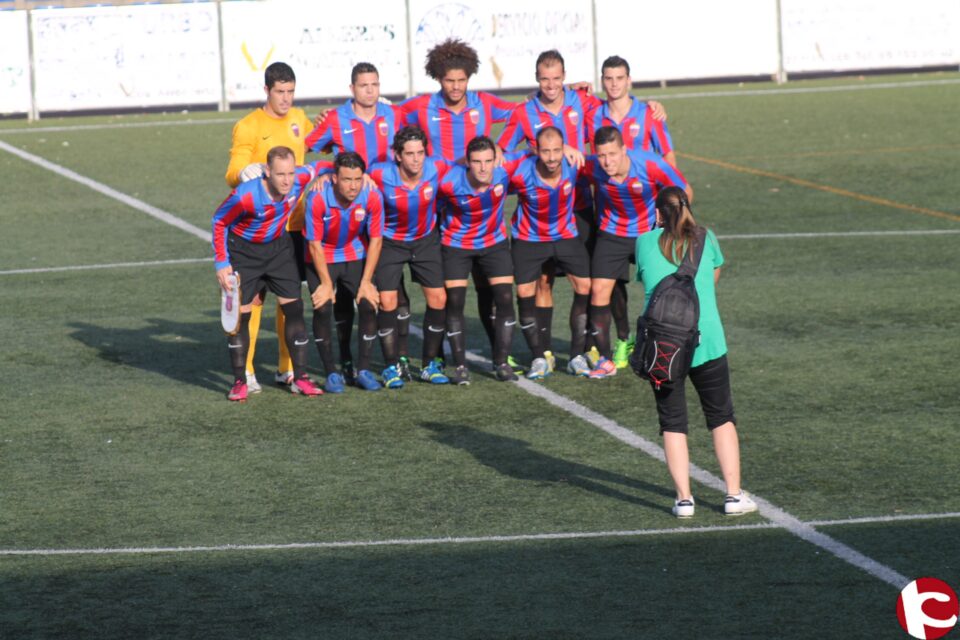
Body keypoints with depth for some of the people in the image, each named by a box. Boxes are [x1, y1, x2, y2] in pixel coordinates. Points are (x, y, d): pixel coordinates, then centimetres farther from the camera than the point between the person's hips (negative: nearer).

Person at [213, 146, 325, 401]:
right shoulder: (245, 195, -33)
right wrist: (221, 263, -17)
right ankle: (239, 381, 7)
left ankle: (300, 378, 8)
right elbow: (219, 222, -15)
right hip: (243, 251, -4)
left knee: (294, 308, -1)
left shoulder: (301, 178, -23)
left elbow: (320, 167, 3)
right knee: (241, 314, -4)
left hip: (279, 246, 4)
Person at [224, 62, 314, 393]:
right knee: (254, 295, -6)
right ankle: (245, 370, -1)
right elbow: (233, 174, -13)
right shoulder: (248, 127, -8)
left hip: (295, 222, 5)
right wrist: (243, 174, -36)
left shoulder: (299, 119, 10)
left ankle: (286, 368, 17)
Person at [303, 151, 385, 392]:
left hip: (356, 256, 2)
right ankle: (331, 373, 1)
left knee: (369, 305, -11)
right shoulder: (317, 198, -30)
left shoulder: (372, 197, -23)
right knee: (322, 309, -14)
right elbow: (315, 244, -18)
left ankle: (364, 370, 3)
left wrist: (366, 282, -8)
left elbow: (375, 240, -9)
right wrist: (326, 284, -14)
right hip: (322, 258, -2)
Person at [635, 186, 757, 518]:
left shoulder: (645, 242, 4)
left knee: (672, 424, 9)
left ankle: (683, 498, 3)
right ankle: (734, 494, 11)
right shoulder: (707, 239, 6)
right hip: (706, 340, 0)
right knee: (721, 418, 13)